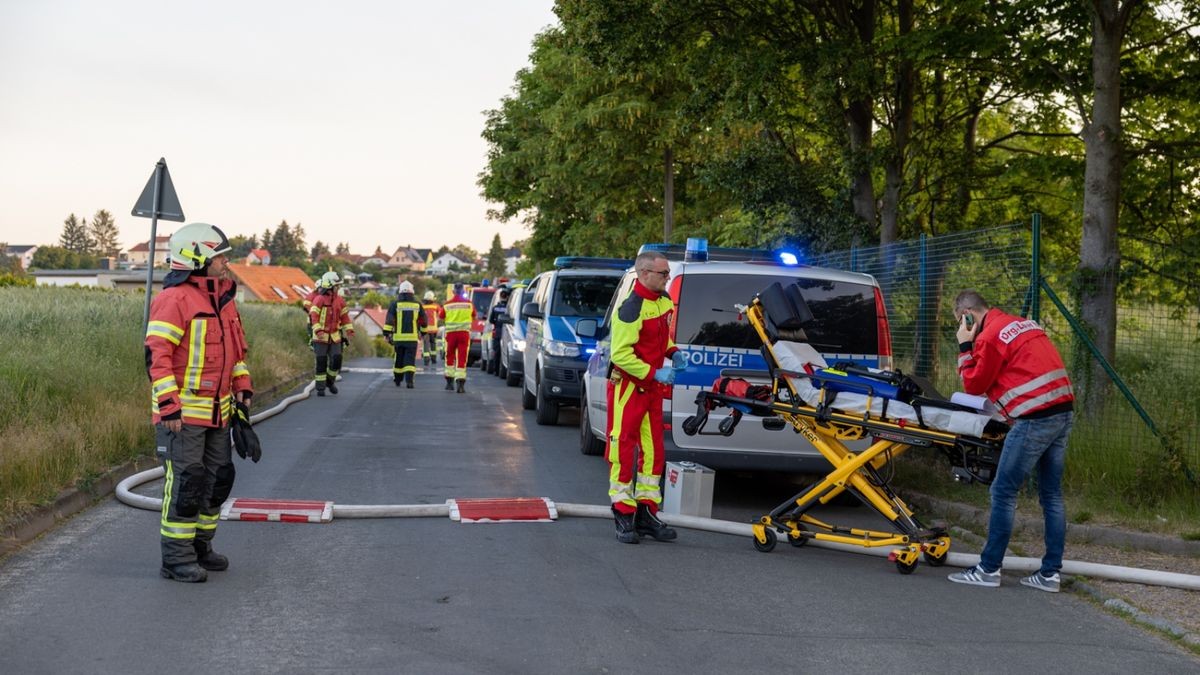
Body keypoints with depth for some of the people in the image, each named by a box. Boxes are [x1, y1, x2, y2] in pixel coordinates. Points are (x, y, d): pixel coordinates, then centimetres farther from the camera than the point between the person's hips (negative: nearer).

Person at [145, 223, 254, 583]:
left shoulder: (223, 297, 14)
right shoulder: (174, 300, -15)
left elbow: (235, 347, 24)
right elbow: (157, 354, -19)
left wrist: (242, 386, 16)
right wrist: (168, 405, -23)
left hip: (216, 410, 9)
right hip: (183, 412, -9)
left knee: (218, 477, 14)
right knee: (185, 481, -6)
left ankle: (200, 546, 28)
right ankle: (177, 558, 3)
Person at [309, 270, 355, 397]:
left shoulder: (339, 300, 7)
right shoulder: (319, 299, -11)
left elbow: (344, 316, 12)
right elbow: (313, 316, -18)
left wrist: (349, 330, 2)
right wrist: (318, 331, -31)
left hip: (335, 336, 5)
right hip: (321, 336, -5)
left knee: (336, 360, -3)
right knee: (321, 362, -2)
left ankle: (330, 381, 21)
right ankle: (320, 388, 8)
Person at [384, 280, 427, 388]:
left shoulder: (395, 304, 0)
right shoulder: (417, 305, 4)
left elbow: (389, 321, -8)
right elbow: (423, 321, 12)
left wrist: (387, 334, -7)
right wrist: (423, 333, 27)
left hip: (398, 337, 1)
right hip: (412, 337, 0)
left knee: (399, 359, 15)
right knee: (410, 360, -2)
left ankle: (397, 380, 29)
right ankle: (409, 380, -18)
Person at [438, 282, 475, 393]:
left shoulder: (447, 304, -3)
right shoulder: (469, 303, -2)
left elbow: (441, 317, 9)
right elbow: (474, 317, 13)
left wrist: (439, 310, 29)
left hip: (451, 332, 1)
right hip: (464, 332, 0)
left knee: (450, 357, 15)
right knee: (462, 358, -1)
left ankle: (450, 382, 18)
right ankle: (460, 382, -10)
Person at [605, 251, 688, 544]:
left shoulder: (664, 301, 7)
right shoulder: (631, 309, -21)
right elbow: (621, 354, -23)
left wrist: (673, 352, 7)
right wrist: (654, 374, -24)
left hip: (653, 387, 9)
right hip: (628, 386, -9)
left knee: (653, 451, 11)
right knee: (624, 452, -2)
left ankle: (647, 514, 20)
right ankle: (624, 515, 6)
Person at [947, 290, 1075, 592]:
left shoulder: (990, 335, -8)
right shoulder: (1023, 323, 18)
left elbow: (974, 385, 0)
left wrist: (965, 347, 4)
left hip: (1035, 419, -9)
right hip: (1064, 411, 9)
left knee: (1003, 492, -1)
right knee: (1052, 494, 11)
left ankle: (989, 569, 3)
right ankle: (1050, 572, 15)